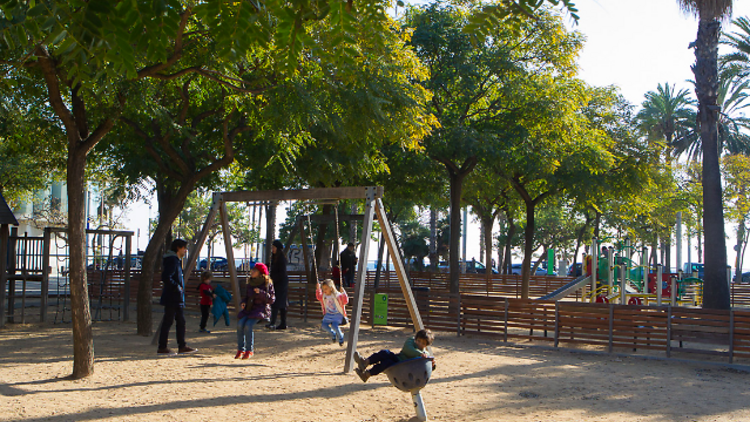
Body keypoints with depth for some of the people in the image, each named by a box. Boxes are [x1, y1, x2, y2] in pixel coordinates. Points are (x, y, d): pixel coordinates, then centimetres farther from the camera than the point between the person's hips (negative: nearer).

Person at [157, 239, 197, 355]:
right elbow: (165, 278, -25)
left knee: (181, 321, 12)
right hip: (172, 298, -11)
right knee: (167, 322, -4)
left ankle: (182, 346, 17)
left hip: (177, 299, 11)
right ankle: (162, 347, 1)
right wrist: (177, 287, -17)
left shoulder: (176, 260, 17)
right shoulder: (172, 260, -15)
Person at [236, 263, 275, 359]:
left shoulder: (267, 284, -5)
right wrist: (243, 302, -1)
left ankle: (249, 350, -15)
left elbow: (271, 299, -8)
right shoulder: (251, 283, 12)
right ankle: (240, 350, -11)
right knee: (240, 324, -22)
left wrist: (260, 293, -20)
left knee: (248, 325, -29)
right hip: (250, 308, 5)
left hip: (261, 309, -5)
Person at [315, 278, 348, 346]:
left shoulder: (337, 295, -13)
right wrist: (318, 289, 14)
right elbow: (318, 297, 27)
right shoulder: (323, 296, 5)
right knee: (323, 325, -19)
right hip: (328, 315, 6)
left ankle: (340, 336, 3)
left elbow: (345, 301, -21)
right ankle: (333, 333, 12)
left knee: (334, 325, -30)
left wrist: (343, 293, -32)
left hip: (337, 315, -5)